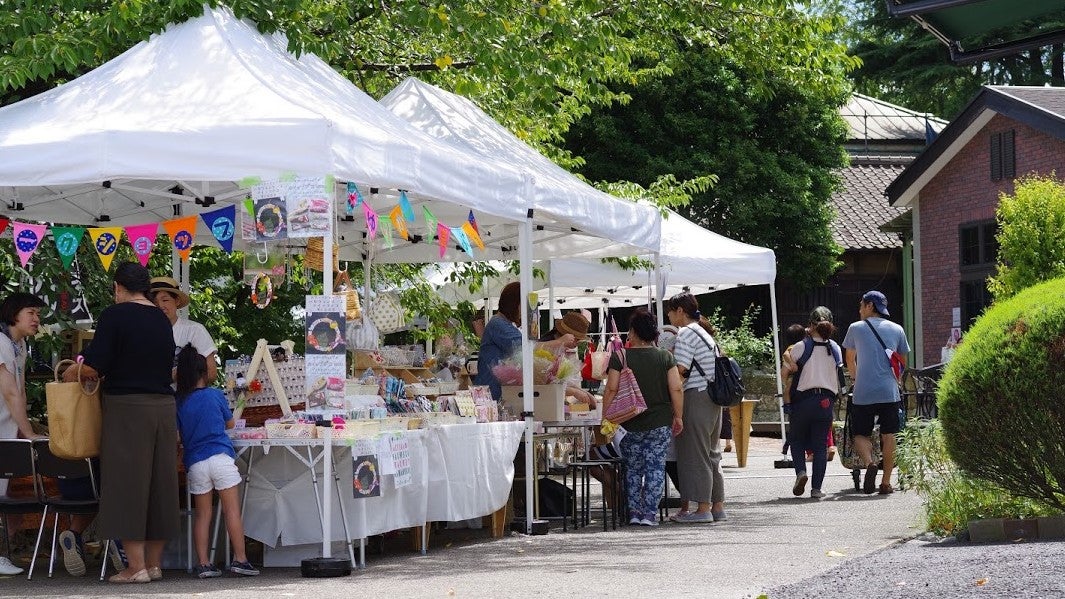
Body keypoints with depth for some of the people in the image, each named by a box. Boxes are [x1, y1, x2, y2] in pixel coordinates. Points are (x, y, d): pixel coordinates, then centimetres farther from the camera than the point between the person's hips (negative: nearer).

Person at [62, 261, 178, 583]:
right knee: (159, 483, 10)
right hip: (163, 404, 6)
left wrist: (71, 373, 7)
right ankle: (154, 563, 15)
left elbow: (94, 364, -14)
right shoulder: (162, 319, 11)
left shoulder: (115, 315, -8)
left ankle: (136, 566, -5)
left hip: (127, 406, -6)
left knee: (127, 484, -2)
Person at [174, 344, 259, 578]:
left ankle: (203, 564, 3)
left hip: (195, 462, 2)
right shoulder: (216, 395, 1)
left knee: (202, 514, 6)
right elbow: (230, 422, 16)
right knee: (232, 509, 1)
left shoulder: (179, 403, 3)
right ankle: (240, 559, -1)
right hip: (221, 457, -2)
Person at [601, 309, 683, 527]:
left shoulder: (620, 358, -5)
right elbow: (676, 389, -4)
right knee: (655, 468, 3)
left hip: (630, 424, 0)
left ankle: (634, 512, 11)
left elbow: (611, 390, -8)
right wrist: (678, 417, 6)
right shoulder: (666, 357, -1)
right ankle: (649, 514, -2)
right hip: (660, 424, 0)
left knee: (632, 469, 12)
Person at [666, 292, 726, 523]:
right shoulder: (705, 332, 20)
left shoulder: (686, 333, -9)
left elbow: (680, 369, -16)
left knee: (695, 453, -5)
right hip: (714, 396, 9)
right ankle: (718, 506, 13)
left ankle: (703, 508, -6)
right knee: (711, 453, 12)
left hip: (697, 396, -9)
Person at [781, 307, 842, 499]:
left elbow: (784, 373, -4)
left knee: (797, 440, 15)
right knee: (820, 445, 7)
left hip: (803, 399, -2)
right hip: (826, 400, 2)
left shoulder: (801, 347, -6)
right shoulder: (835, 349, 4)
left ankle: (800, 471, -9)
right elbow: (837, 374, 10)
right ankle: (816, 488, 2)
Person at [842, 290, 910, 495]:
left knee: (861, 434, 6)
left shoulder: (855, 328, 5)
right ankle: (886, 482, 5)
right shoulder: (897, 330, 9)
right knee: (888, 436, 5)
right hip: (890, 392, 2)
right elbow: (903, 362, 19)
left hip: (863, 393, -2)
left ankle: (869, 463, -22)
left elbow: (850, 359, 20)